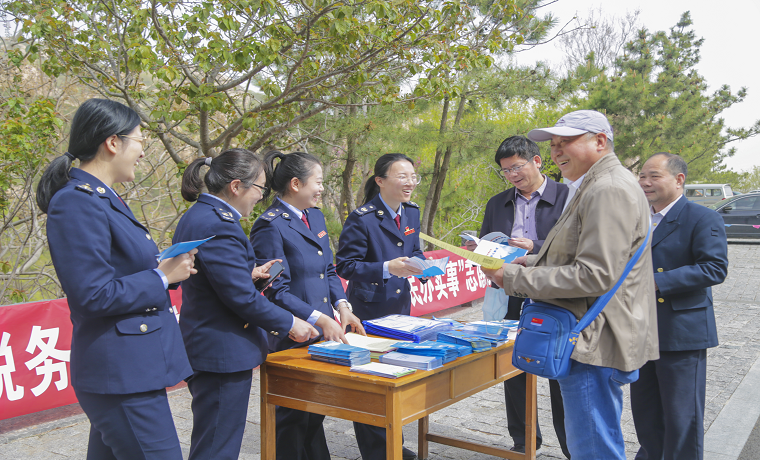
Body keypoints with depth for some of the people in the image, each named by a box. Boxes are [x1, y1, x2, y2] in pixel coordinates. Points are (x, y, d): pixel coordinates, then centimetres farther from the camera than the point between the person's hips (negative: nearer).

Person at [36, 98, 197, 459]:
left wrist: (170, 267, 7)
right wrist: (163, 276, -13)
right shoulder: (76, 203, -17)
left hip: (134, 364, 10)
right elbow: (93, 296, -22)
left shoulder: (102, 198, 14)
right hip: (120, 373, -10)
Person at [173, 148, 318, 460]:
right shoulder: (218, 225, -22)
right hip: (223, 353, -11)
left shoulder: (197, 216, 11)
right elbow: (242, 297, -22)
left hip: (205, 349, 11)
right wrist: (289, 324, -11)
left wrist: (248, 273, 7)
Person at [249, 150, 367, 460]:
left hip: (322, 332, 8)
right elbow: (277, 291, -18)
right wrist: (320, 319, -24)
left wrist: (342, 306, 0)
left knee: (315, 410, 19)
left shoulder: (315, 216, 10)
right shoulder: (270, 227, -16)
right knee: (292, 416, 7)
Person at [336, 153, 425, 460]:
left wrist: (420, 264, -6)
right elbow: (345, 265, -18)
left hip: (401, 307, 7)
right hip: (368, 310, -7)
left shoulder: (411, 212, 5)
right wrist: (387, 268, -29)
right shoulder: (362, 218, -17)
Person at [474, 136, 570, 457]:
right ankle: (523, 441, 28)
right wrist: (478, 250, -5)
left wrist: (535, 248, -22)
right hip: (511, 301, 5)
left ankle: (572, 446, 19)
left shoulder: (567, 197, -3)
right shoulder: (497, 204, 13)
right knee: (514, 373, 13)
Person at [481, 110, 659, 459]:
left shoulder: (609, 191, -18)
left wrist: (515, 278, -19)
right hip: (591, 339, 11)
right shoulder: (592, 187, 18)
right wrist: (532, 262, 9)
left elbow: (595, 276, -24)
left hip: (595, 343, -11)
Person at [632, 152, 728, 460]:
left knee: (682, 416, 2)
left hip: (682, 332, -7)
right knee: (644, 411, 18)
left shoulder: (703, 219, -9)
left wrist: (657, 282, -25)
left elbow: (715, 268, -20)